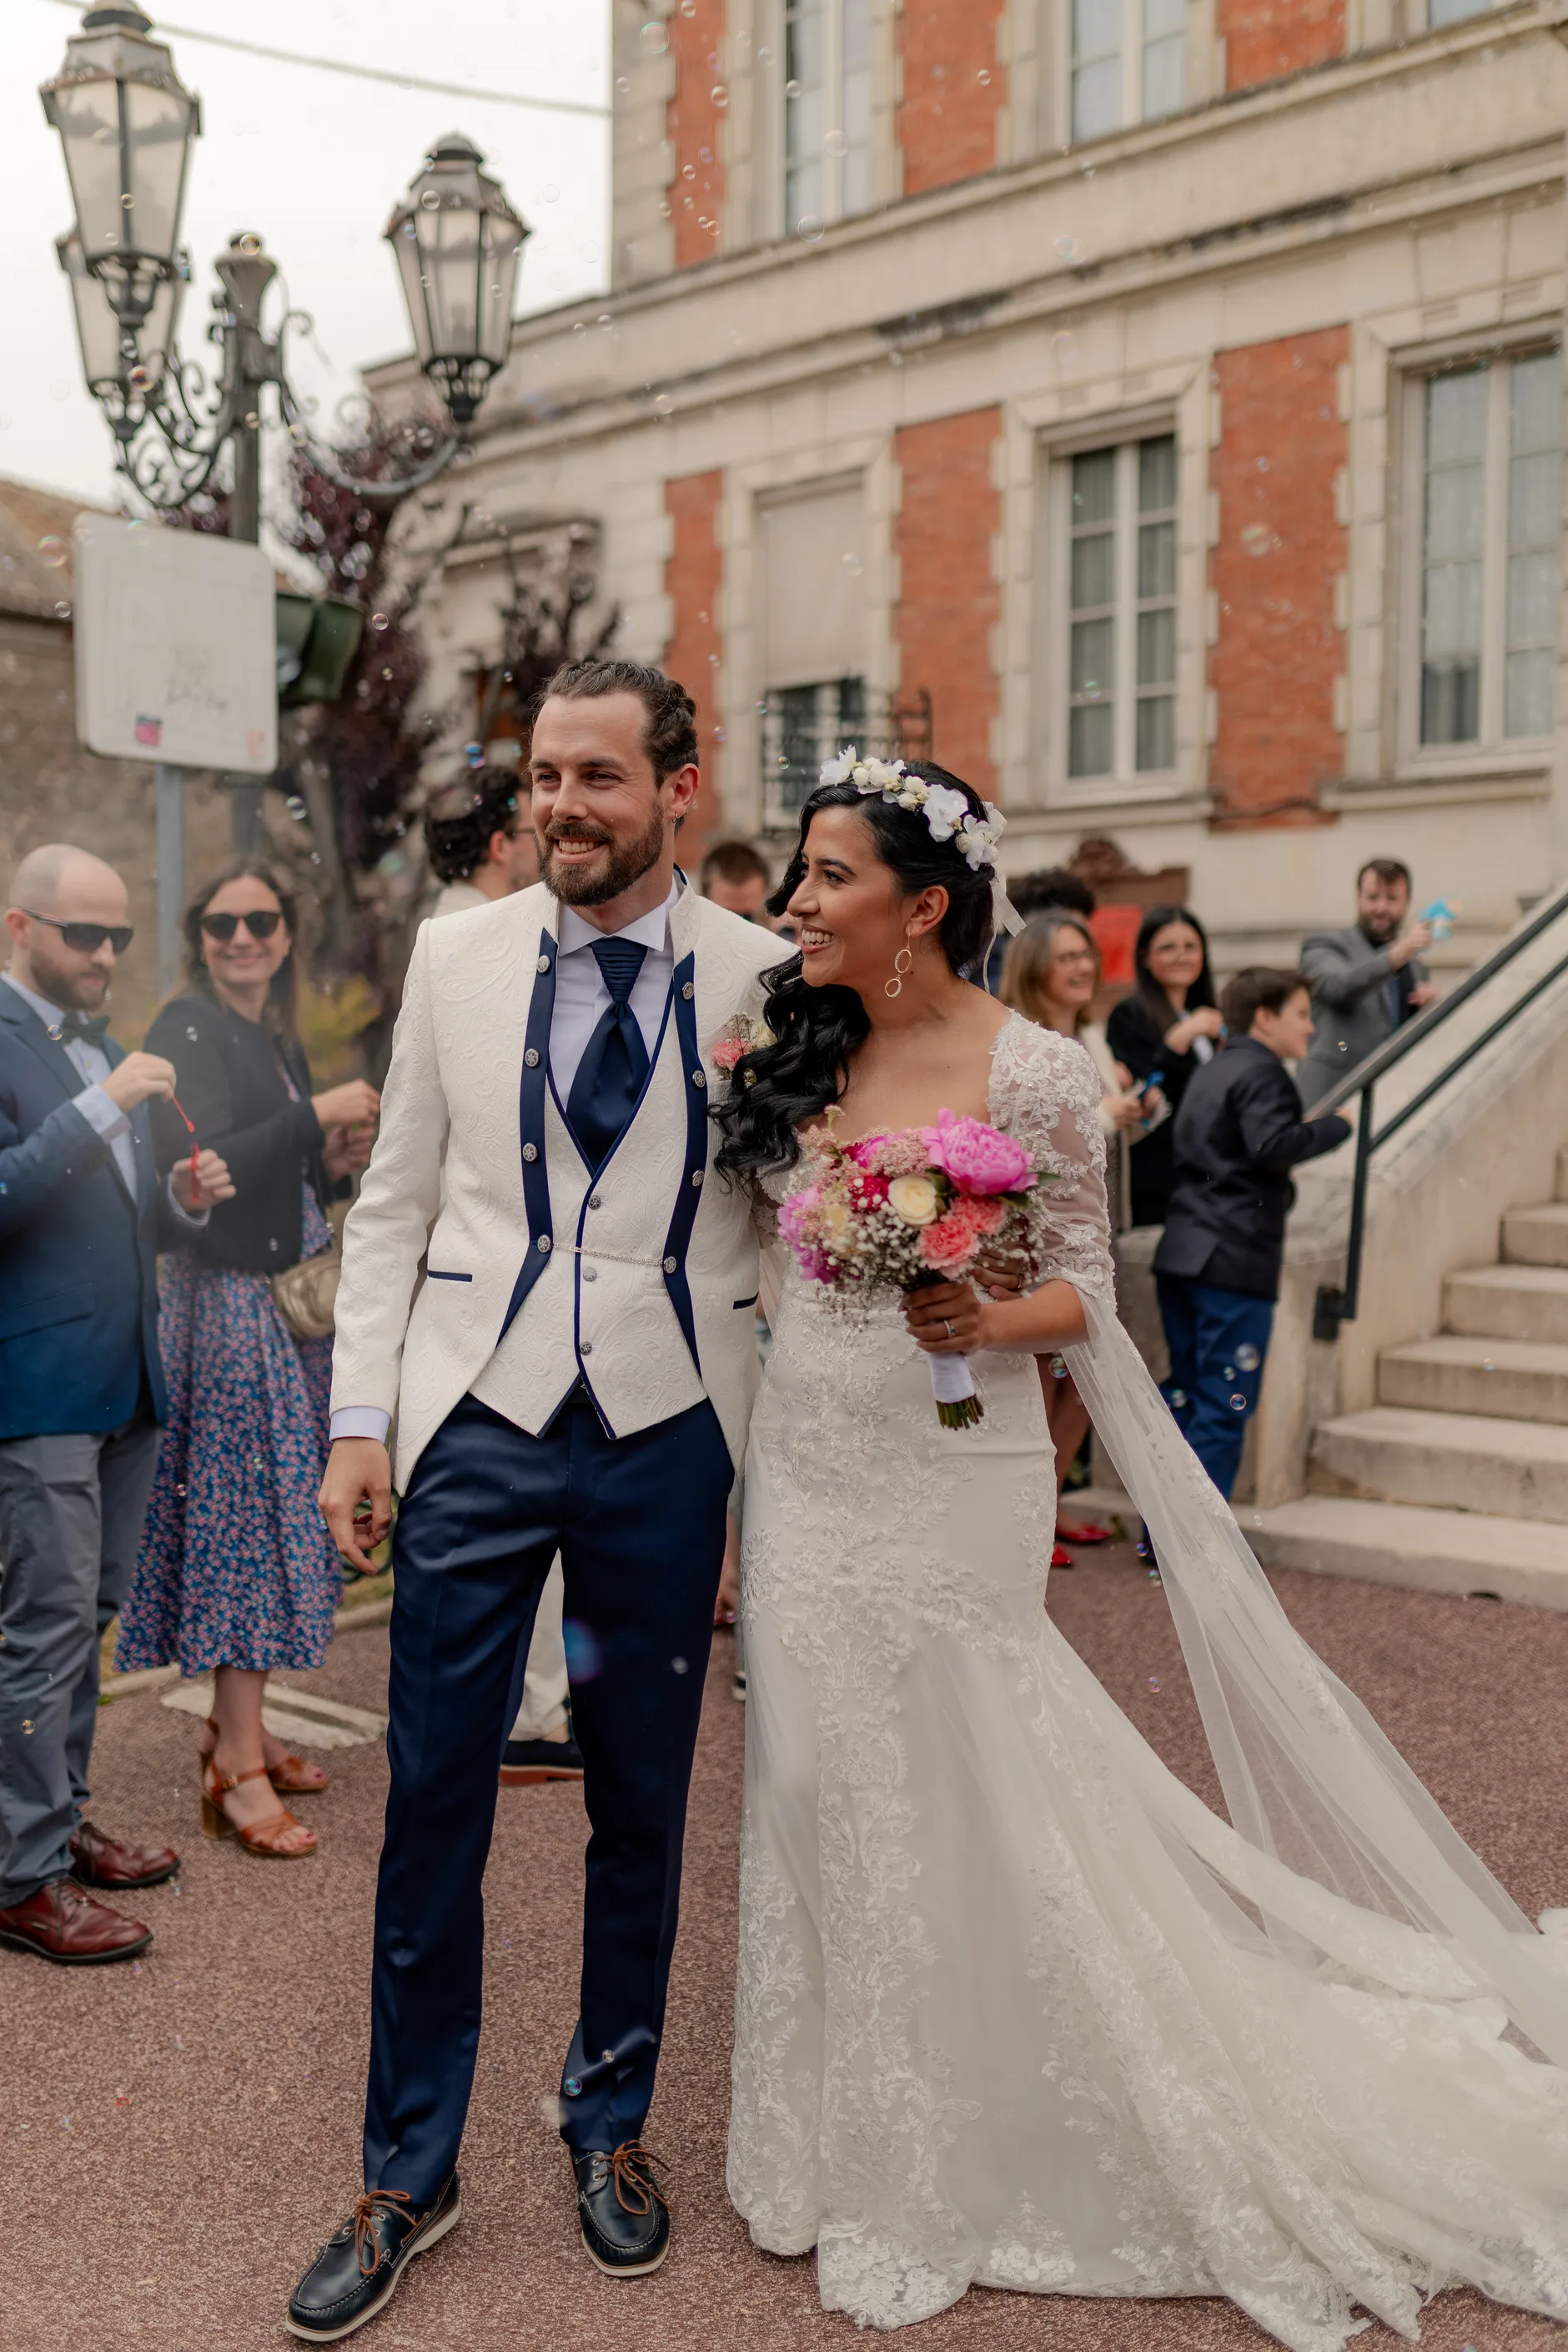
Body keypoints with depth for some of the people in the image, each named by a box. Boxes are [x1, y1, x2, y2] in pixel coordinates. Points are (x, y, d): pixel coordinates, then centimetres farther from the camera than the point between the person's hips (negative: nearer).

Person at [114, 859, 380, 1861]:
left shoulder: (280, 1038, 15)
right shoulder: (187, 1030, -10)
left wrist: (336, 1166, 1)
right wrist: (318, 1113, -20)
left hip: (287, 1299, 8)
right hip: (226, 1298, -8)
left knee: (275, 1508, 12)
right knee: (241, 1513, -7)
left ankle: (236, 1722, 24)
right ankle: (238, 1768, -2)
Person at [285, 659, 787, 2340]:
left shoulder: (765, 978, -2)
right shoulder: (456, 955, 3)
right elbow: (394, 1201, 7)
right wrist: (360, 1416, 1)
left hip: (669, 1435, -1)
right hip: (479, 1423, 1)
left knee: (641, 1810, 13)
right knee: (432, 1804, 7)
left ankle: (610, 2129, 36)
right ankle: (408, 2174, 27)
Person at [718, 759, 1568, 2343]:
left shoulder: (1032, 1071, -11)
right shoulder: (799, 1053, 4)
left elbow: (1083, 1291, -5)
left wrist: (988, 1321, -24)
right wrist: (725, 1499, 11)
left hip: (950, 1485, -5)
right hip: (804, 1474, 5)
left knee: (961, 1799, 5)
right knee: (821, 1790, 13)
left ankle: (974, 2167, 29)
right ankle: (851, 2149, 35)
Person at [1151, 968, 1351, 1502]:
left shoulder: (1210, 1074, 22)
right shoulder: (1261, 1072, -8)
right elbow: (1274, 1142, -22)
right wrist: (1335, 1126, -8)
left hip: (1181, 1254, 10)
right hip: (1235, 1258, -9)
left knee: (1184, 1392, 14)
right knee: (1226, 1403, -4)